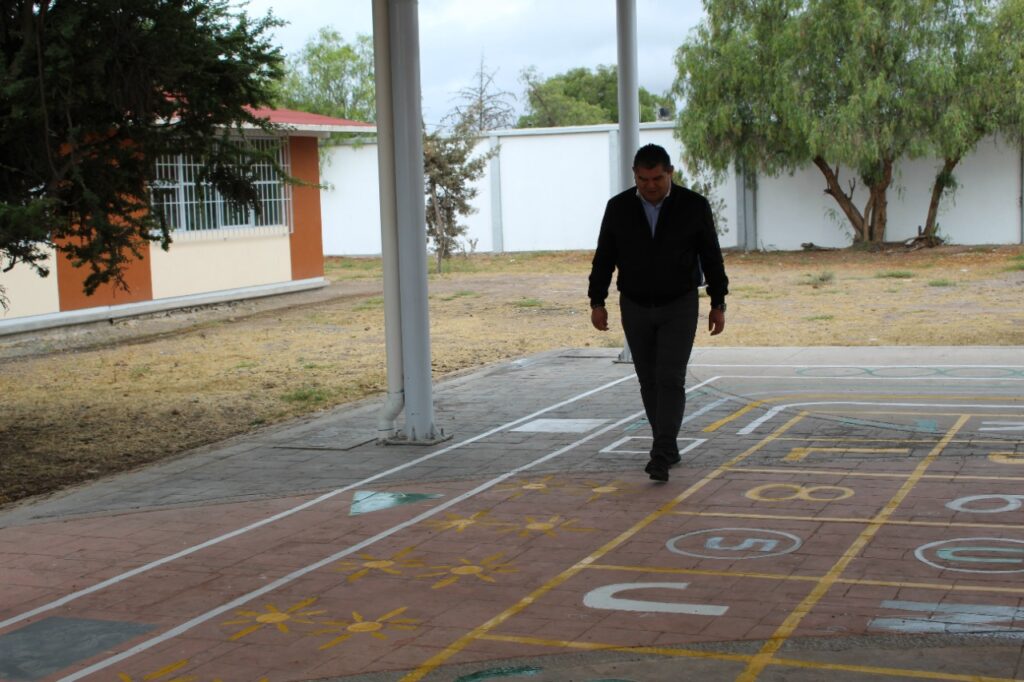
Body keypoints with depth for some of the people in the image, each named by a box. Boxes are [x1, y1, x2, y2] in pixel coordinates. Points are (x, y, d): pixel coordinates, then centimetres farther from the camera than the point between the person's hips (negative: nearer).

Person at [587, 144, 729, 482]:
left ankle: (660, 457, -15)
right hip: (635, 308, 3)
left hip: (679, 307, -2)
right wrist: (597, 302, -3)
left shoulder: (694, 206, -10)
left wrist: (718, 304, -3)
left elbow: (711, 257, -4)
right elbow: (604, 257, 1)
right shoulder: (618, 208, -5)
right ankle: (668, 449, 21)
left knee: (670, 380, -12)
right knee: (650, 381, 8)